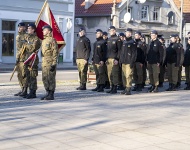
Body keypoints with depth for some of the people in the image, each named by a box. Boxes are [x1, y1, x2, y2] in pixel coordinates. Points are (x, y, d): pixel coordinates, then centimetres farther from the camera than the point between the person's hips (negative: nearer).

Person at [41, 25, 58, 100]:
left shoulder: (52, 40, -10)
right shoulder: (43, 41, 18)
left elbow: (55, 52, -14)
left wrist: (54, 64, -19)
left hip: (50, 63, -9)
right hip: (44, 63, 9)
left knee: (51, 79, -4)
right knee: (44, 79, 11)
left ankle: (51, 95, 1)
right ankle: (47, 93, 20)